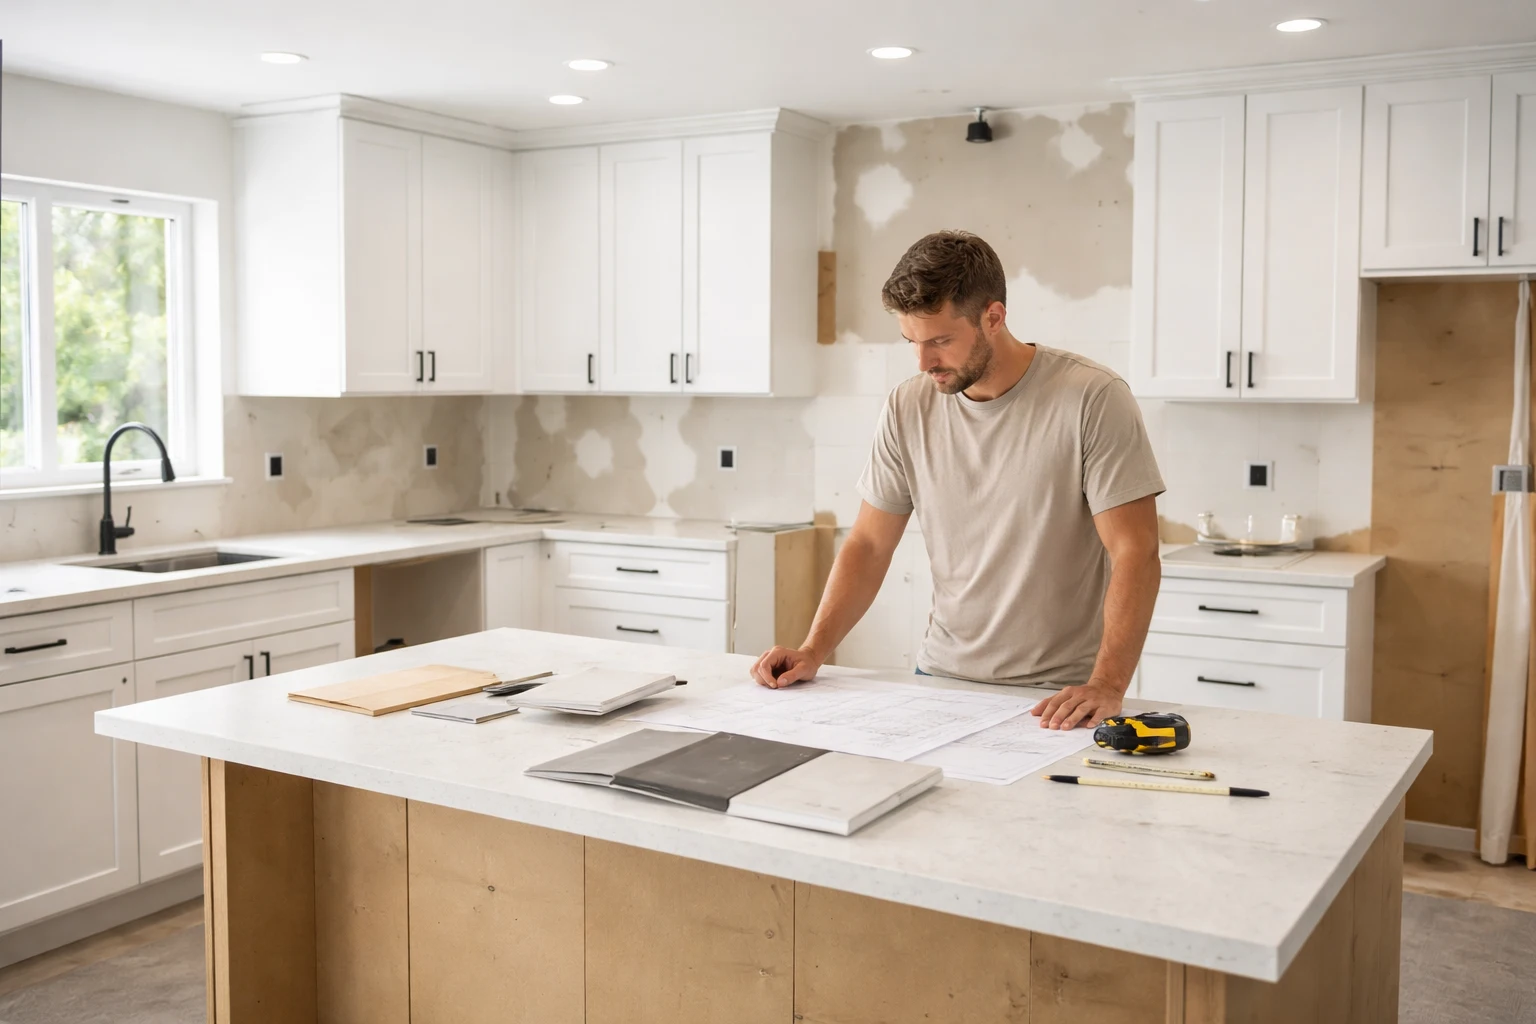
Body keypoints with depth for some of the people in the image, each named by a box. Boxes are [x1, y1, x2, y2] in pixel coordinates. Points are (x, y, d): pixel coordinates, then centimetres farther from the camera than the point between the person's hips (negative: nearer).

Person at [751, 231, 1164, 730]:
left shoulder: (1092, 399, -10)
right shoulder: (907, 407, 3)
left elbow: (1135, 555, -13)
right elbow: (869, 544, 8)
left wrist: (1107, 685, -24)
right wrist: (813, 651, -3)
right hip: (943, 678, 3)